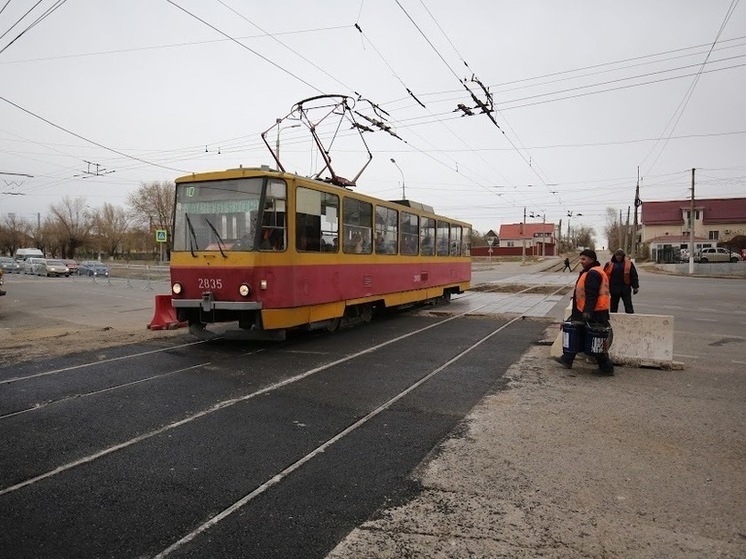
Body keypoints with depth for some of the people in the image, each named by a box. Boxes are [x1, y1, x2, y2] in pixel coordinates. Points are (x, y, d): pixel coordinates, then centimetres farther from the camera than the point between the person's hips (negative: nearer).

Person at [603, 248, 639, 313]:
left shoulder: (628, 263, 3)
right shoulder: (609, 264, 3)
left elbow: (634, 275, 4)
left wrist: (635, 287, 1)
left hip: (625, 289, -1)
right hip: (614, 289, 1)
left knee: (628, 307, 3)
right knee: (613, 308, 9)